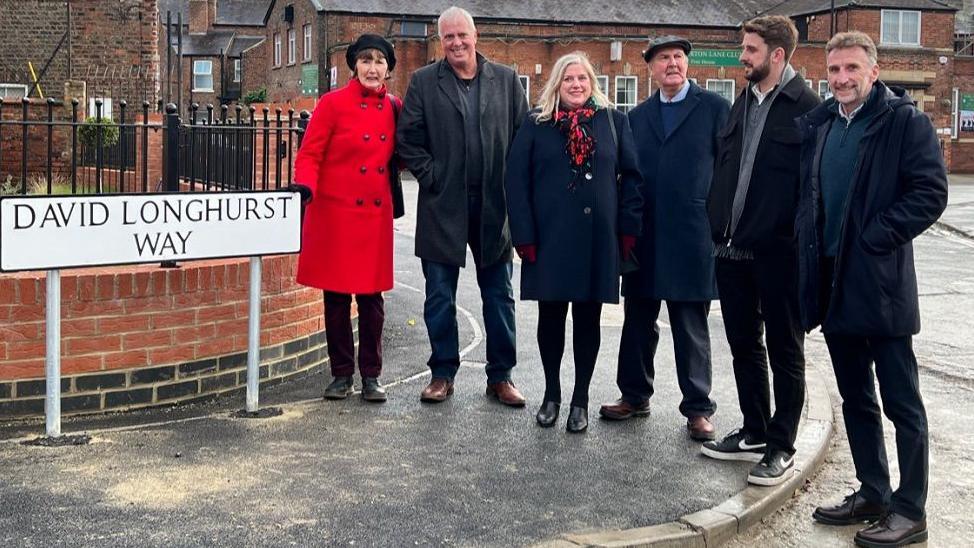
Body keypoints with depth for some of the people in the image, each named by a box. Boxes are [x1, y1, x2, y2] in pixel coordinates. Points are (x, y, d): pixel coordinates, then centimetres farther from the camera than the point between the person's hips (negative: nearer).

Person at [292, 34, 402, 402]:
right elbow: (310, 154, -5)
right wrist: (305, 185, -23)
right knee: (336, 296, 4)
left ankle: (371, 376, 15)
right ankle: (341, 374, 16)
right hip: (335, 211, -3)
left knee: (372, 296, 6)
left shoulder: (394, 108, 7)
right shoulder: (333, 103, -5)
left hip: (376, 215, 3)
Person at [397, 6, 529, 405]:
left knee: (499, 294, 8)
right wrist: (431, 176, -6)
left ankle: (500, 376, 18)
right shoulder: (423, 82, 3)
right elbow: (407, 139, 1)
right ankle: (443, 374, 17)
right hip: (442, 205, -1)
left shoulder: (506, 80, 5)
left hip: (494, 205, 1)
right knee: (440, 295, 5)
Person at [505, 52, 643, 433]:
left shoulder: (614, 121, 5)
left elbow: (632, 175, 5)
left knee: (588, 319, 7)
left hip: (598, 237, 1)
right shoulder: (536, 124, 3)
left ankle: (580, 399, 18)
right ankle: (551, 393, 23)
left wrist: (628, 228, -4)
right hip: (550, 236, 0)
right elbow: (516, 180, -1)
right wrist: (524, 235, -8)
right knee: (551, 317, 7)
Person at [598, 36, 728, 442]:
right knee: (638, 321, 12)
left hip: (692, 236, -4)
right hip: (644, 237, 4)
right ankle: (635, 396, 25)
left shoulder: (714, 108, 0)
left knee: (691, 327, 2)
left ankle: (697, 407, 12)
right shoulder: (638, 116, 13)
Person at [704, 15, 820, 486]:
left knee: (785, 352, 6)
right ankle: (754, 433, 30)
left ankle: (781, 448, 15)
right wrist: (716, 224, 8)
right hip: (733, 248, 7)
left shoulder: (807, 107, -10)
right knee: (743, 345, 16)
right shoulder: (743, 103, 12)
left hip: (777, 251, -7)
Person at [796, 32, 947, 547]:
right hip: (831, 283, 7)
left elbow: (931, 193, -13)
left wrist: (875, 238, -16)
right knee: (855, 399, 15)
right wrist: (810, 241, 4)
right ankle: (872, 493, 28)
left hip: (880, 284, -7)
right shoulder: (817, 124, 12)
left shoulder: (906, 122, -7)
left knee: (902, 402, 1)